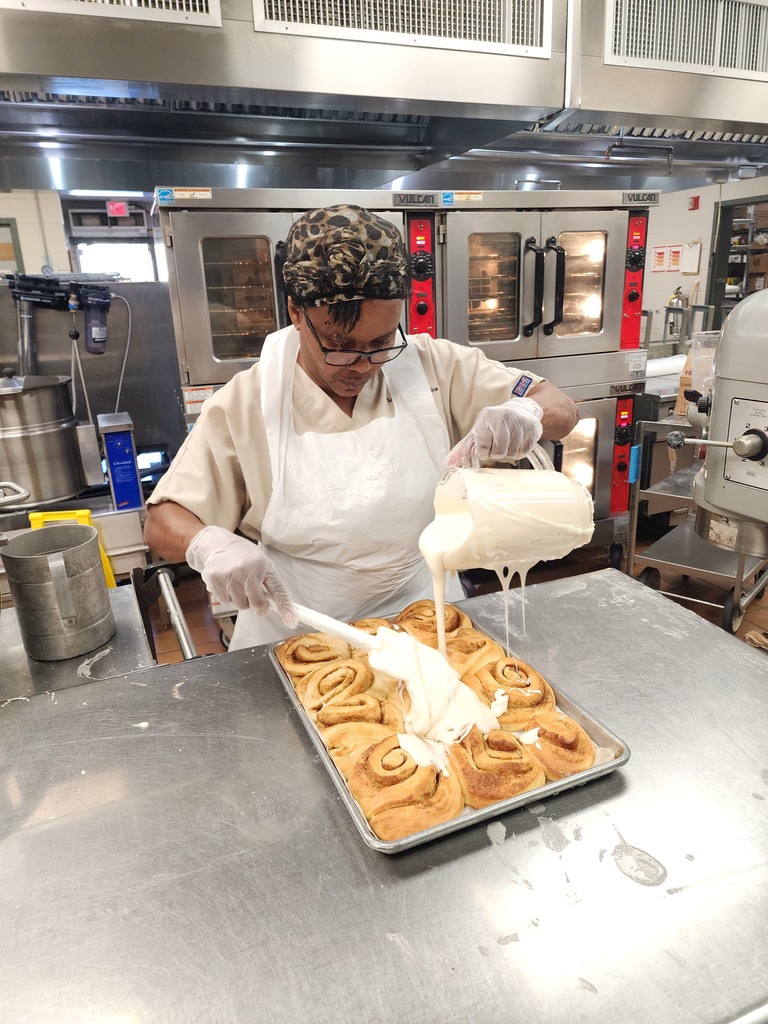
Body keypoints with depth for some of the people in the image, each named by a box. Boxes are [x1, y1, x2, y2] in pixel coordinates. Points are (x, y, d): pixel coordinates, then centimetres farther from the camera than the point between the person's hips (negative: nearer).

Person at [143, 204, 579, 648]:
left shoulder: (437, 367, -4)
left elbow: (562, 409, 1)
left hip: (425, 623, 2)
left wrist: (525, 414, -23)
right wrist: (210, 544, -28)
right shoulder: (244, 405, -8)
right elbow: (162, 524, -5)